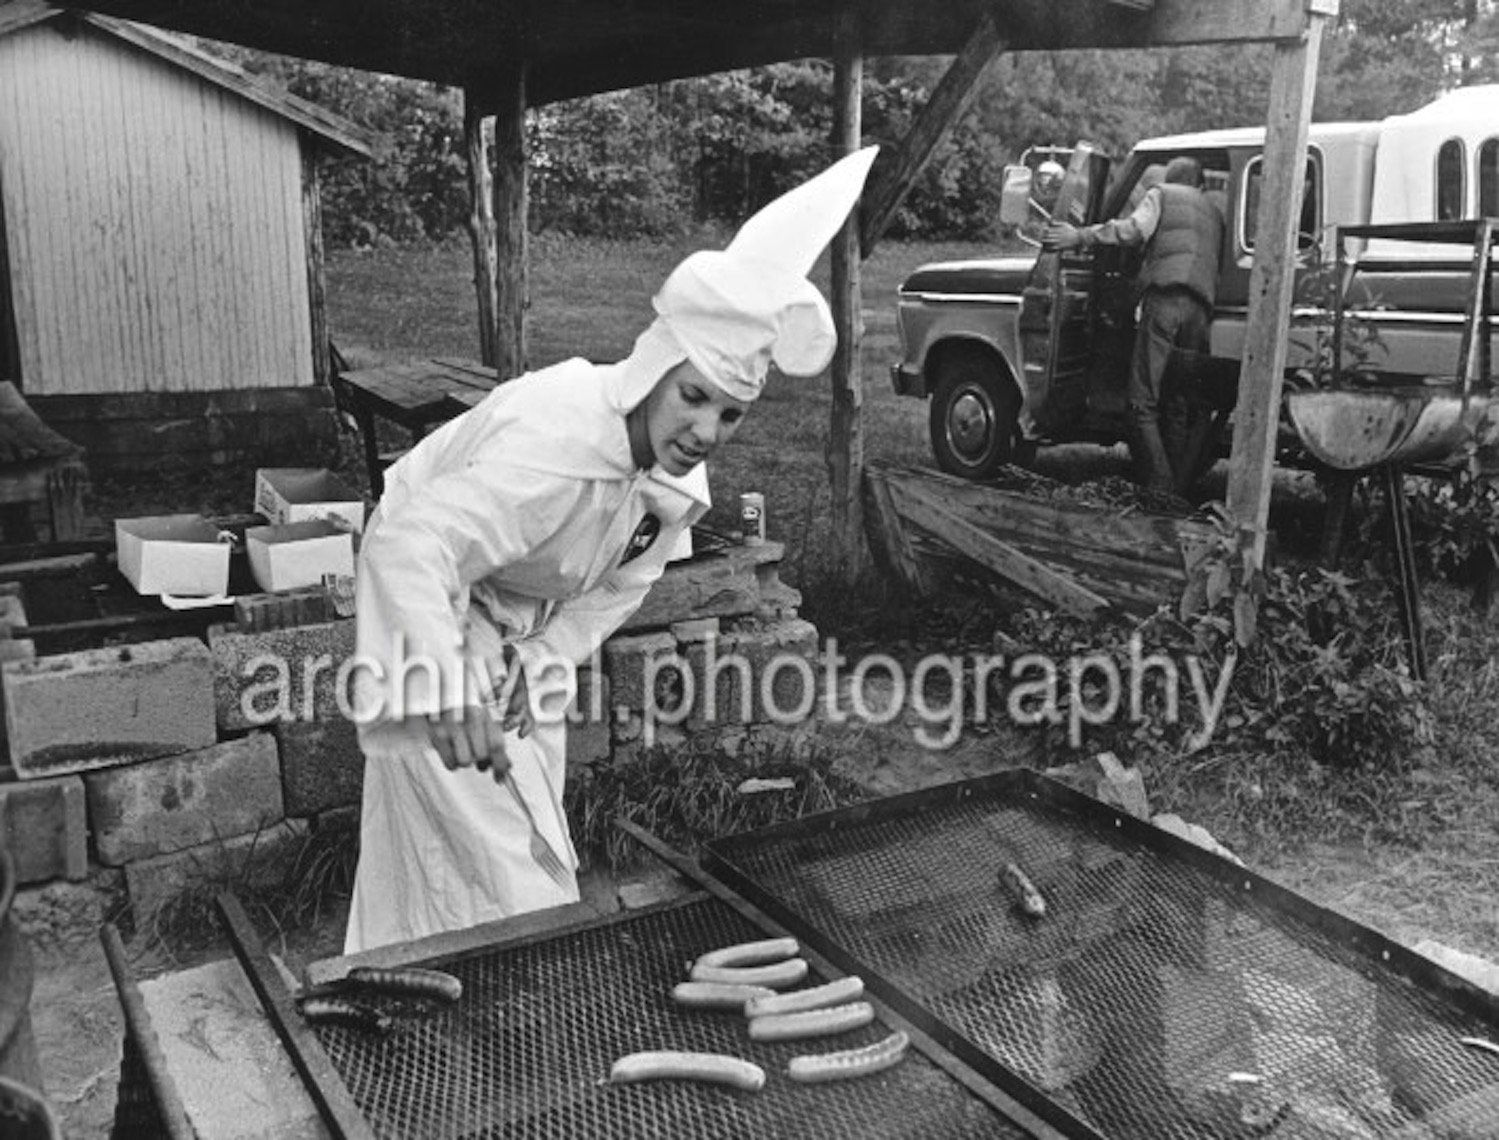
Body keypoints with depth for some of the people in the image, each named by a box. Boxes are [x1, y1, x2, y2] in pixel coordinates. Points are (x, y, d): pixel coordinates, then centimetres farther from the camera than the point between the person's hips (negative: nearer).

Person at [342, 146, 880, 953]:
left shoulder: (678, 480, -13)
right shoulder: (554, 448, -40)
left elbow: (613, 588, -1)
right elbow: (411, 541, -51)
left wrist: (542, 659, -16)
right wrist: (445, 686, -66)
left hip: (522, 624, 8)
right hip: (433, 609, -8)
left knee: (533, 842, 18)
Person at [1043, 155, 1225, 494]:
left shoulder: (1161, 194, 17)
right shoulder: (1214, 211, 33)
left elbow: (1135, 228, -2)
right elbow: (1219, 258, 26)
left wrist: (1081, 236, -1)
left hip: (1165, 296, -5)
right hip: (1202, 304, 5)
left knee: (1143, 402, -5)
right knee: (1194, 405, 7)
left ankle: (1160, 488, -13)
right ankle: (1181, 488, -1)